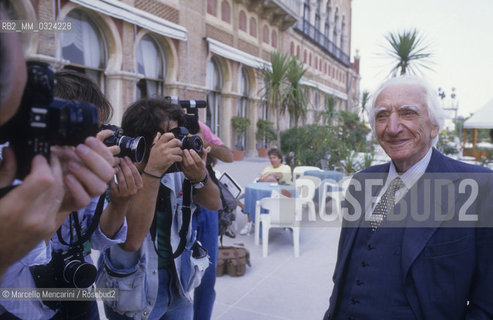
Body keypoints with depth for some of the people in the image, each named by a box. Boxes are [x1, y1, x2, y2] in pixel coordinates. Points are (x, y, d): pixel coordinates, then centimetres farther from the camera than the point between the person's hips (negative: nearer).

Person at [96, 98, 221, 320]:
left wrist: (200, 177, -23)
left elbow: (214, 204, -2)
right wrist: (152, 171, -37)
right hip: (135, 290, -5)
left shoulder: (175, 169, -6)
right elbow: (131, 240, -33)